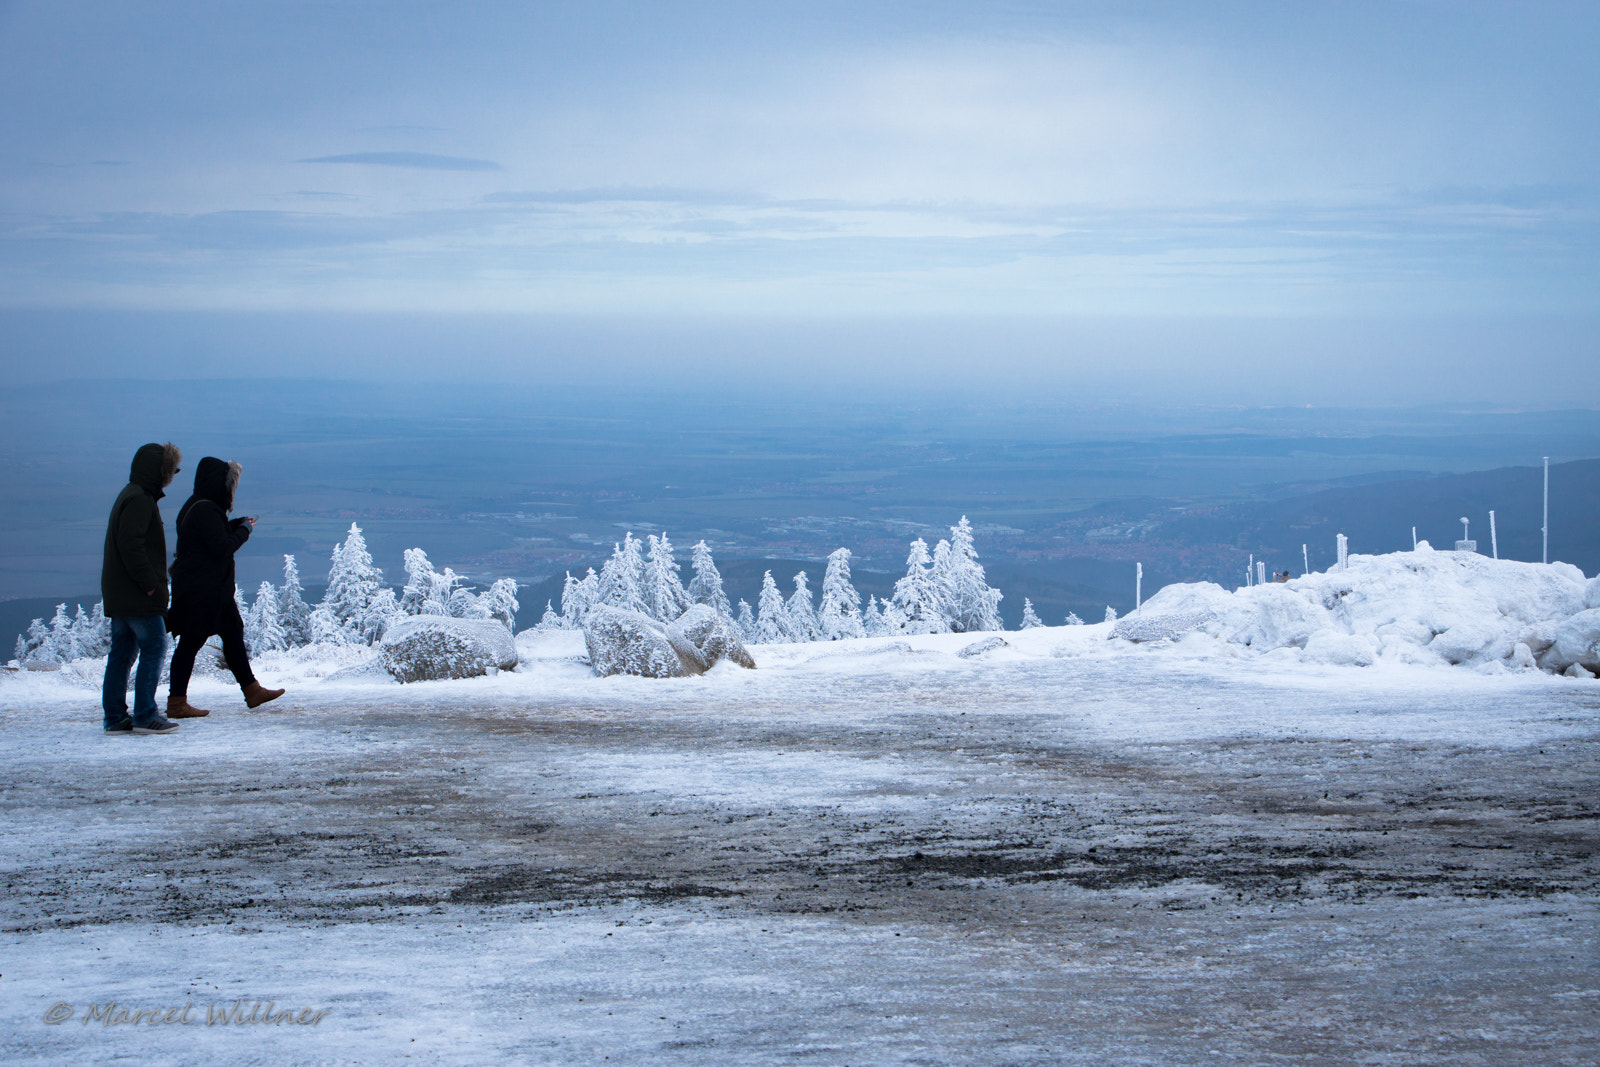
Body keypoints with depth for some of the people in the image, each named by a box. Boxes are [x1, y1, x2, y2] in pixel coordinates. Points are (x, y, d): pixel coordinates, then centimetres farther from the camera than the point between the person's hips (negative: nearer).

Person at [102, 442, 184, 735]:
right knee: (154, 647, -6)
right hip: (138, 597, -10)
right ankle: (145, 715, -7)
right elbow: (130, 545, -23)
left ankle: (115, 716, 12)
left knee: (122, 652, 10)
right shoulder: (140, 500, -14)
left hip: (118, 595, 10)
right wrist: (149, 583, -21)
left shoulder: (130, 496, 19)